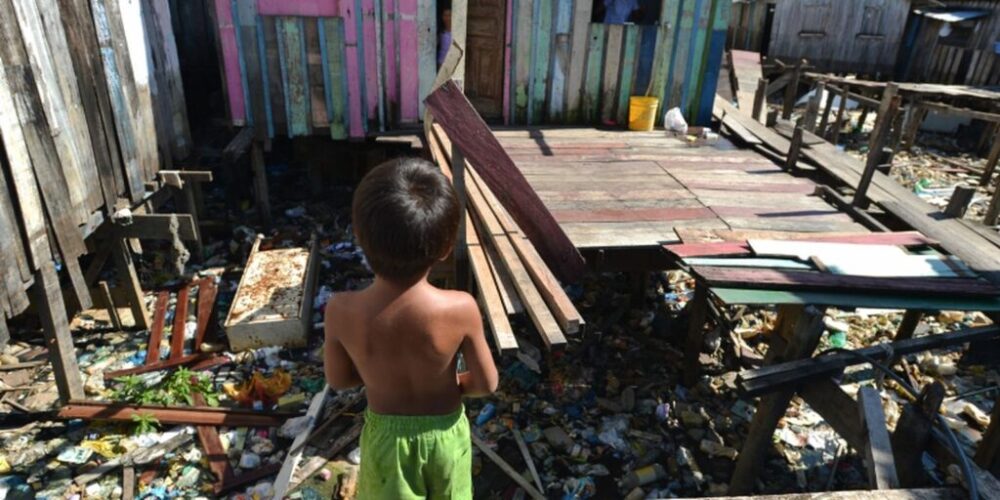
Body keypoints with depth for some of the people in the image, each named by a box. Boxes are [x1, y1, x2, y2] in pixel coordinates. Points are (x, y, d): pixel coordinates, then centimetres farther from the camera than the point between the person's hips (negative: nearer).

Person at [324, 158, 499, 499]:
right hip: (445, 434, 0)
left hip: (386, 435, 1)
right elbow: (486, 383, -16)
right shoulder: (461, 309, -30)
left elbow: (338, 379, -9)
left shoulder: (341, 311, -27)